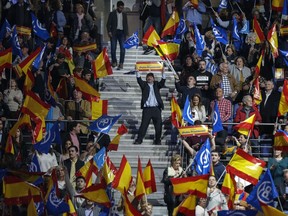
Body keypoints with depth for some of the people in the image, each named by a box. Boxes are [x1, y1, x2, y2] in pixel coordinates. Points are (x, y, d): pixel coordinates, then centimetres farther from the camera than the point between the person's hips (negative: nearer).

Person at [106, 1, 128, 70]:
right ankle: (114, 62, 15)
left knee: (123, 48, -10)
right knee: (113, 48, -3)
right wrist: (109, 31, -12)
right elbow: (108, 24, 2)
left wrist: (126, 33, 8)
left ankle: (121, 64, -11)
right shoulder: (112, 14, 4)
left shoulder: (124, 15, 13)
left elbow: (126, 24, 17)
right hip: (114, 32, -2)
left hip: (122, 33, 2)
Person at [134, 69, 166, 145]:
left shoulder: (156, 85, 15)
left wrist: (163, 73, -15)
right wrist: (137, 72, -18)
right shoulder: (144, 85, 11)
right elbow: (139, 80, -4)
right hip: (147, 108, -1)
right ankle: (139, 140, -2)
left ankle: (158, 140, 6)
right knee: (144, 124, -4)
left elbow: (162, 82, -1)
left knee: (158, 125, -1)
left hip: (156, 108, 1)